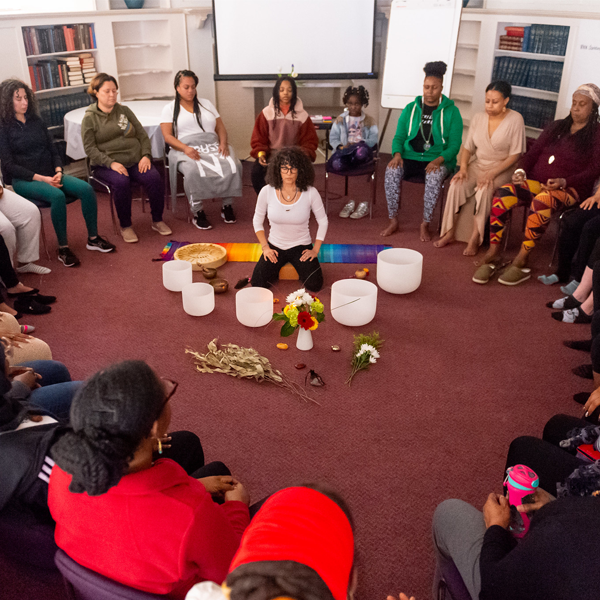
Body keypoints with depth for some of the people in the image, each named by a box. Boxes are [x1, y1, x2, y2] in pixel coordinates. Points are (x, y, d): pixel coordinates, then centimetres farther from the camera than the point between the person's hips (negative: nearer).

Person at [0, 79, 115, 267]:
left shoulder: (36, 121, 15)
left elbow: (53, 151, 16)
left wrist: (58, 172, -5)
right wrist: (41, 178, -17)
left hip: (50, 175, 6)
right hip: (23, 180, -5)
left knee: (86, 189, -19)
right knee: (57, 196, -36)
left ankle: (93, 239, -8)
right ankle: (63, 249, -24)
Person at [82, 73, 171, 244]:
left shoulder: (124, 110, 14)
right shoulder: (89, 118, 2)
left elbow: (142, 135, 13)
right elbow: (89, 148, -5)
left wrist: (146, 155, -5)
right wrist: (111, 163, -19)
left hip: (135, 160, 3)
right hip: (106, 164, -3)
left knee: (154, 177, -25)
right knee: (121, 182, -35)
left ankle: (157, 221, -8)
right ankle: (125, 226, -16)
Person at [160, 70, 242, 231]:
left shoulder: (206, 104, 24)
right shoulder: (170, 109, 13)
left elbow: (220, 127, 19)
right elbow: (167, 136, 1)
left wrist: (223, 143, -4)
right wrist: (185, 148, -18)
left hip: (212, 145, 3)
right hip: (186, 149, -3)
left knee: (233, 165, -29)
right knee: (193, 171, -39)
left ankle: (227, 206, -16)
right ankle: (198, 212, -26)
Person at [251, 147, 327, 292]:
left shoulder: (310, 193, -13)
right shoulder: (267, 192, -11)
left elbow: (323, 221, -1)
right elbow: (257, 221, 4)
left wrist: (315, 250, -5)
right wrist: (265, 247, -4)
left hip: (301, 246, -1)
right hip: (275, 247, 1)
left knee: (314, 285, -19)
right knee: (257, 284, -16)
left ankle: (301, 265, 16)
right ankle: (278, 267, 18)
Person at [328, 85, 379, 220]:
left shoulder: (369, 121, 14)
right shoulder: (340, 120, 18)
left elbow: (373, 139, 1)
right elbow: (333, 137, 9)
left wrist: (356, 145, -15)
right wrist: (341, 146, -14)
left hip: (362, 152, -2)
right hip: (345, 150, 2)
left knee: (362, 150, -43)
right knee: (336, 164, -36)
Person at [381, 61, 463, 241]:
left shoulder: (451, 112, 3)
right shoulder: (410, 109, 11)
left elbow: (455, 144, -2)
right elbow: (399, 136, 11)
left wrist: (439, 160, -21)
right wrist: (397, 154, -12)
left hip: (437, 160, -2)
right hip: (410, 157, 2)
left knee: (434, 176, -37)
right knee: (392, 171, -30)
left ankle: (425, 225, -22)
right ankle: (393, 221, -17)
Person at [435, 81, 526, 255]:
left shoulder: (515, 120, -8)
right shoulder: (478, 118, 5)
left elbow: (515, 155, -11)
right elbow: (467, 147, 9)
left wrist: (492, 173, -21)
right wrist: (463, 167, -12)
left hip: (501, 169, -4)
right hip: (477, 165, 4)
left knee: (485, 189, -35)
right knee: (456, 185, -25)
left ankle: (475, 238, -26)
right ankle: (449, 233, -18)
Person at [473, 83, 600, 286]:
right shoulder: (556, 127, 22)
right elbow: (533, 152, 18)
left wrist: (564, 182, -19)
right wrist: (521, 171, -4)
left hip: (569, 188, -4)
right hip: (536, 181, 4)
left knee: (541, 202, -40)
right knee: (503, 194, -27)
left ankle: (521, 262, -32)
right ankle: (492, 254, -25)